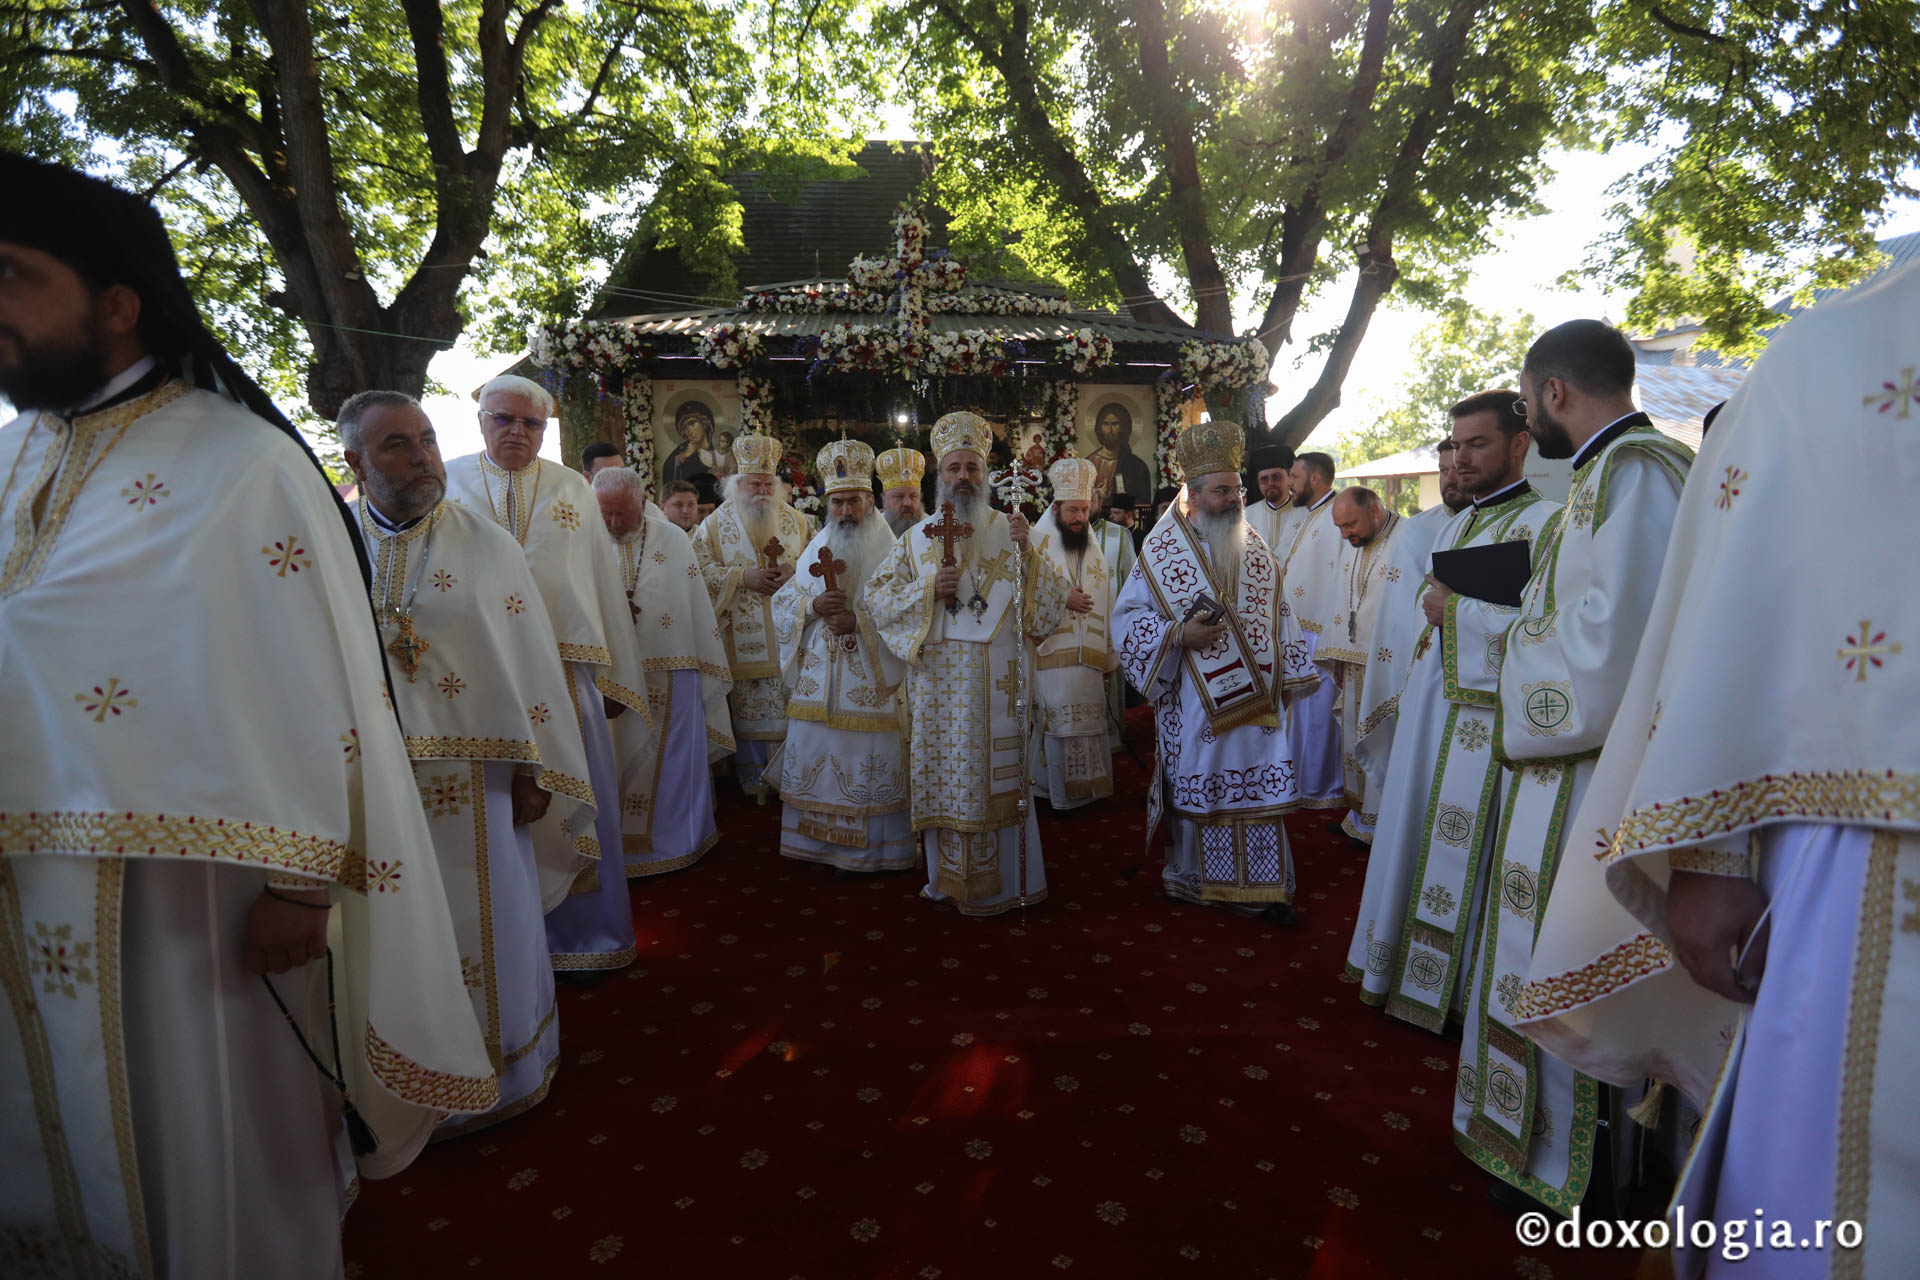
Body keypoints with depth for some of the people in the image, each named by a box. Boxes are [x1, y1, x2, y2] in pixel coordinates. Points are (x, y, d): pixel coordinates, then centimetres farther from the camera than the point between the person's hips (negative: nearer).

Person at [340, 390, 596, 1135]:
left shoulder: (486, 545, -1)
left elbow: (529, 661, -2)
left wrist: (532, 771, -4)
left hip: (475, 783, -1)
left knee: (488, 926, 11)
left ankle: (499, 1067, 32)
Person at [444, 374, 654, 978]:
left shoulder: (574, 489, 9)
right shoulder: (448, 482, 6)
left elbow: (604, 583, 9)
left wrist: (615, 679, 6)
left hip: (566, 669, 1)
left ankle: (578, 932, 21)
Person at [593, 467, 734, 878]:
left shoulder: (674, 542, -1)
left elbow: (700, 612, 3)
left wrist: (707, 674, 4)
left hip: (670, 677, 1)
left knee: (672, 760, 11)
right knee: (614, 764, 8)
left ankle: (676, 840, 28)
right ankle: (617, 847, 24)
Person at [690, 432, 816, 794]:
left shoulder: (798, 522, 12)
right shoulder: (714, 526, 6)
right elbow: (699, 571, -3)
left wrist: (794, 569, -11)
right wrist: (744, 577, -14)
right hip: (743, 644, -1)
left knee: (792, 707, 1)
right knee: (748, 709, 0)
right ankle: (752, 779, 12)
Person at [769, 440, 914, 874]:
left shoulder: (890, 554, -1)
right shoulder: (815, 552, 13)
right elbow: (781, 604, 11)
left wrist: (859, 619, -20)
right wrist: (813, 605, -10)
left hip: (871, 685, -4)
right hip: (818, 684, 4)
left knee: (870, 764, -1)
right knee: (816, 761, 7)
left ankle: (870, 850, 12)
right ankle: (823, 842, 22)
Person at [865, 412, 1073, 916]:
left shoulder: (1009, 531, 3)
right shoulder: (918, 537, 9)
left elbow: (1052, 605, -3)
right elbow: (876, 600, 5)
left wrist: (1026, 552, -17)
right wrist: (928, 589, -10)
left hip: (996, 680, -2)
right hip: (937, 678, 2)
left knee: (996, 775, 2)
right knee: (944, 775, 7)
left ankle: (1003, 881, 17)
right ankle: (949, 878, 22)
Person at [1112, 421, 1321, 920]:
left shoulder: (1256, 550, 8)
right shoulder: (1162, 551, -4)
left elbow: (1279, 617, 14)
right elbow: (1127, 616, -5)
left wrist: (1288, 677, 9)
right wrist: (1179, 635, -19)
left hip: (1255, 698, 3)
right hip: (1196, 704, -3)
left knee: (1258, 786, 4)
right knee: (1197, 792, 7)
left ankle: (1265, 887, 16)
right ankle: (1192, 877, 25)